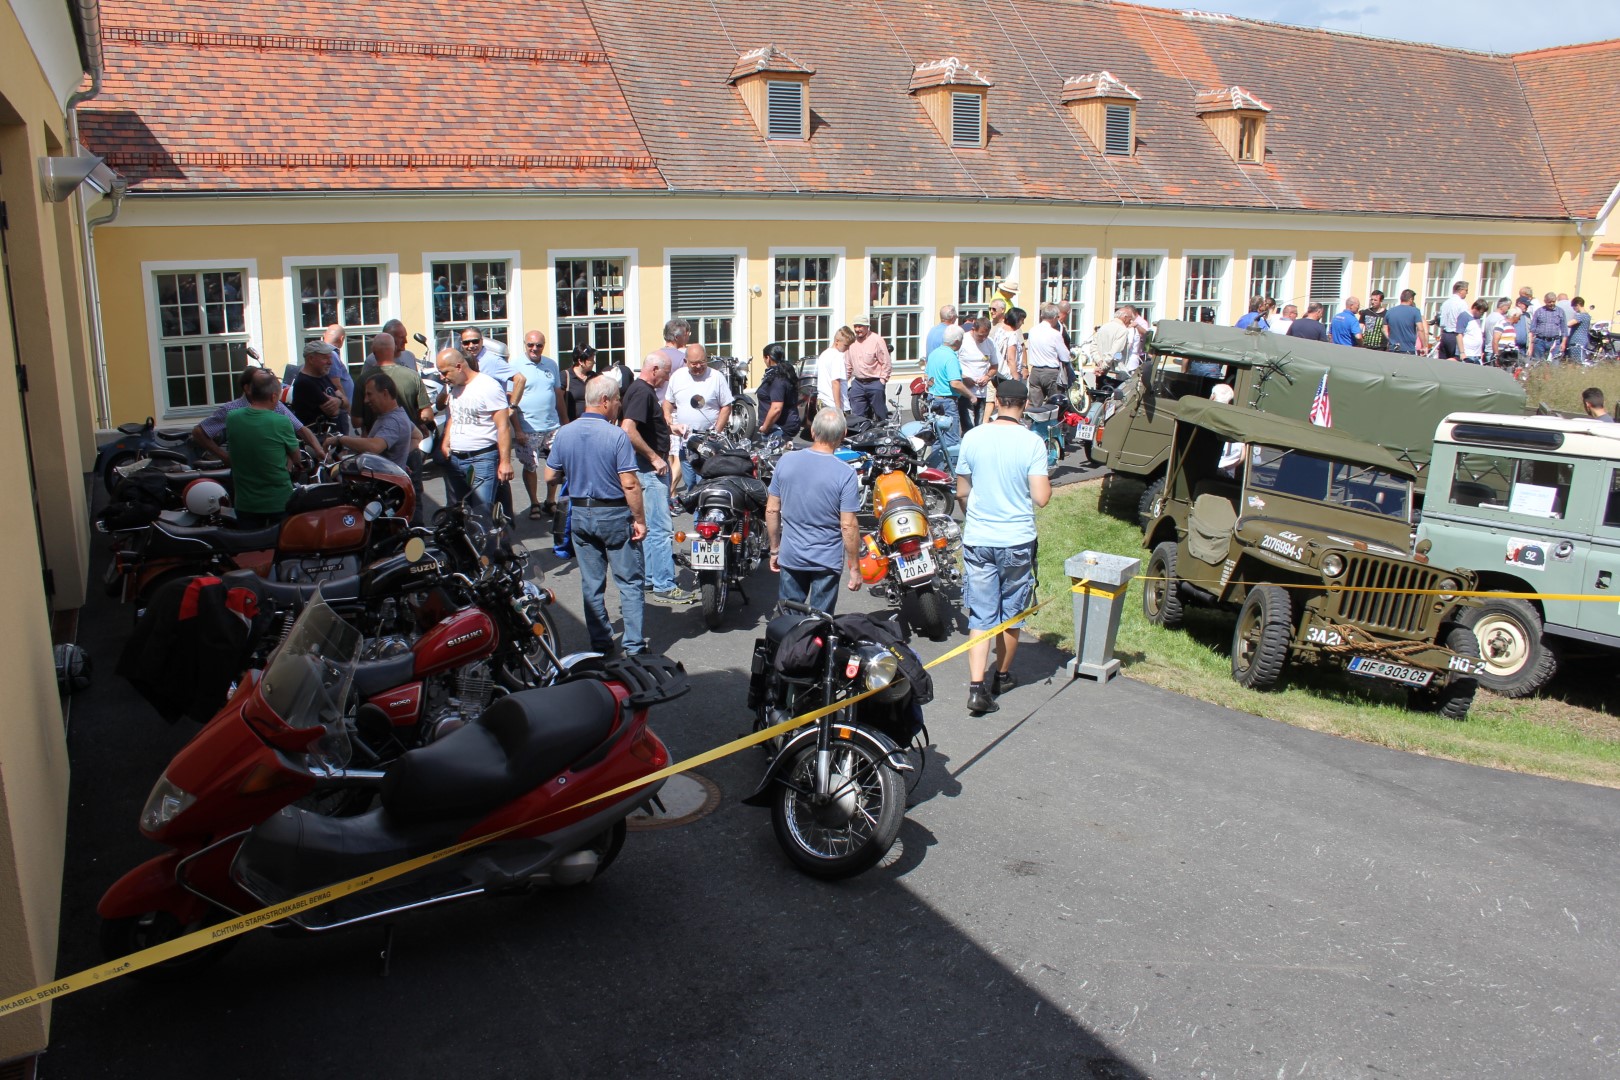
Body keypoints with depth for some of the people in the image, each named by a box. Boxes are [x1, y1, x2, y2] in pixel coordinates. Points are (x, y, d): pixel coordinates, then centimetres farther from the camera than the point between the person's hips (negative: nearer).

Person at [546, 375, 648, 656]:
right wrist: (640, 519, -11)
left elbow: (550, 478, 4)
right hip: (615, 515, -5)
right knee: (629, 582, 5)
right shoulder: (616, 435, -16)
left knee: (591, 583, 13)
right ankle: (635, 646, 4)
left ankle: (600, 644, 19)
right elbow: (629, 483, -19)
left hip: (580, 514, 5)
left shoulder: (564, 433, -1)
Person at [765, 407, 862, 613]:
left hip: (790, 556, 3)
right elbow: (848, 526, -16)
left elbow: (772, 510, 0)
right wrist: (855, 568, -6)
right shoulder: (845, 474, -17)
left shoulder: (785, 462, -6)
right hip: (827, 562, -3)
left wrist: (774, 549, 13)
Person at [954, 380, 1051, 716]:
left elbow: (962, 492, 6)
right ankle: (1002, 676, 31)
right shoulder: (1032, 442, -11)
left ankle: (977, 686, -7)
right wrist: (1048, 483, 9)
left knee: (980, 615, 4)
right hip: (1017, 540, -1)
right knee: (1011, 613, 16)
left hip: (977, 540, 2)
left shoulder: (972, 438, -3)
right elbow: (1041, 497, -14)